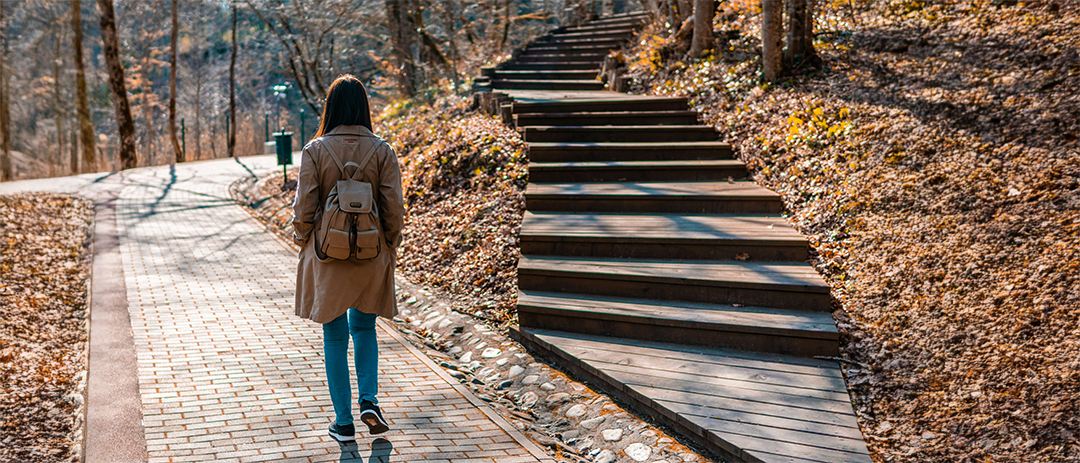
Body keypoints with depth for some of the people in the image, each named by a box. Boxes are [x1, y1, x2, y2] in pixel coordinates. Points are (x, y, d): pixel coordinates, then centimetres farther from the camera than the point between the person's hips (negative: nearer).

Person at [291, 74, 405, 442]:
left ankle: (343, 422, 14)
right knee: (364, 327, 22)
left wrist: (303, 243, 10)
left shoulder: (315, 150, -8)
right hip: (371, 256, 2)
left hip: (328, 255, -1)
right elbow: (394, 209, -5)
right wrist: (390, 247, 10)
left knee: (335, 337, 10)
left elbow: (304, 208, -7)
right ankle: (369, 401, 7)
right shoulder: (382, 151, -5)